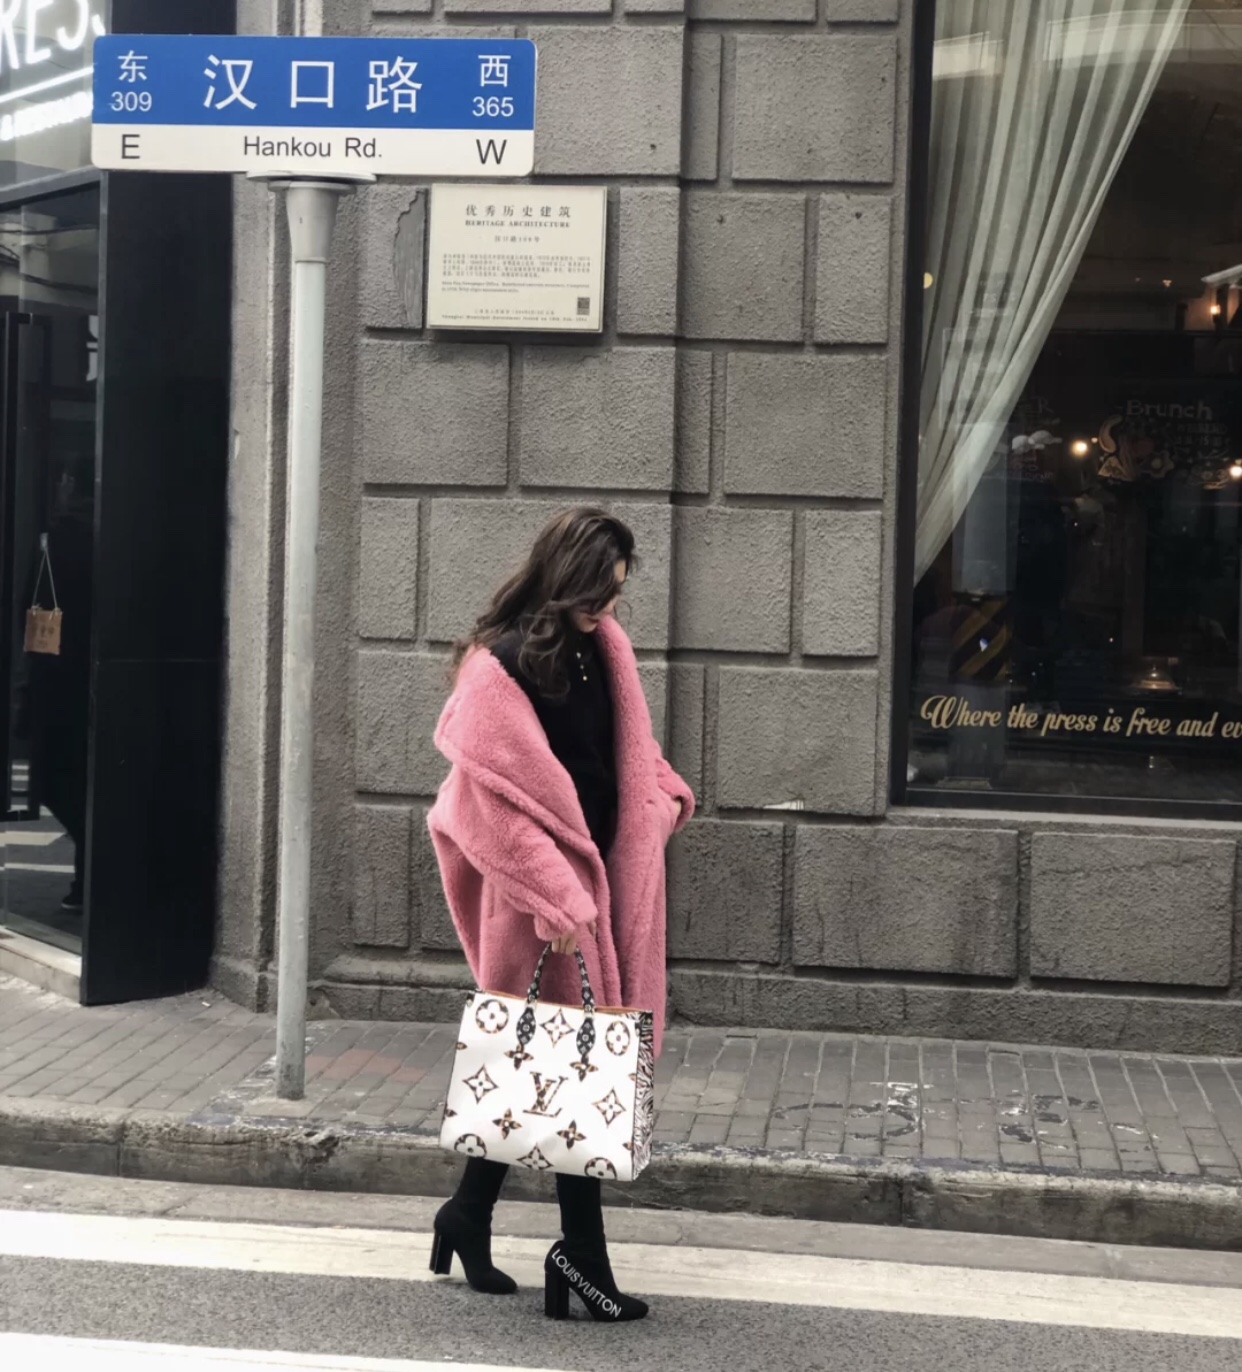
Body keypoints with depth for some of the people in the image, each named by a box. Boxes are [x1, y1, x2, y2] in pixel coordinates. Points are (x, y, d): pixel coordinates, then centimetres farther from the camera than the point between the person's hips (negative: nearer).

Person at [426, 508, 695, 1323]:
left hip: (606, 871, 7)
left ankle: (470, 1215, 27)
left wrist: (667, 799, 11)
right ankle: (581, 1249, 5)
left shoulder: (604, 647, 7)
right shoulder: (499, 666, -15)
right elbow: (496, 799, -17)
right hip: (542, 887, -7)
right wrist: (558, 893, -20)